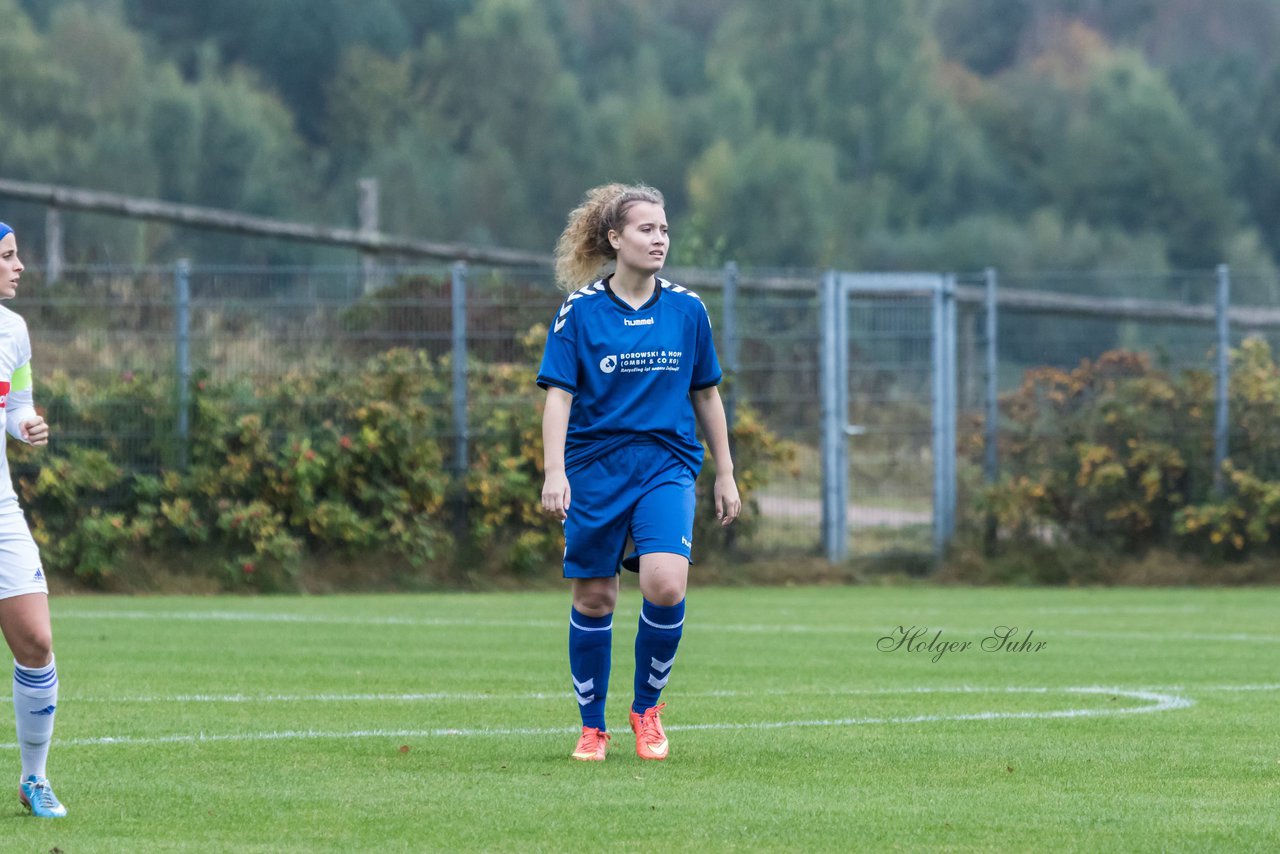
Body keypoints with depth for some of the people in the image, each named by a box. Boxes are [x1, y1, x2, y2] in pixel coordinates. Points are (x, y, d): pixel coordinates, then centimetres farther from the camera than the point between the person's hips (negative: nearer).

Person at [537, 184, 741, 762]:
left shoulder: (686, 309, 4)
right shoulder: (580, 310, -3)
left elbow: (706, 394, 13)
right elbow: (559, 394, -6)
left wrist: (725, 475, 14)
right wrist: (554, 472, -17)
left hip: (667, 466, 1)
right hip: (594, 469, -1)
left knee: (664, 585, -19)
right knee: (593, 598, 4)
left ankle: (647, 709, 2)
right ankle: (593, 728, 21)